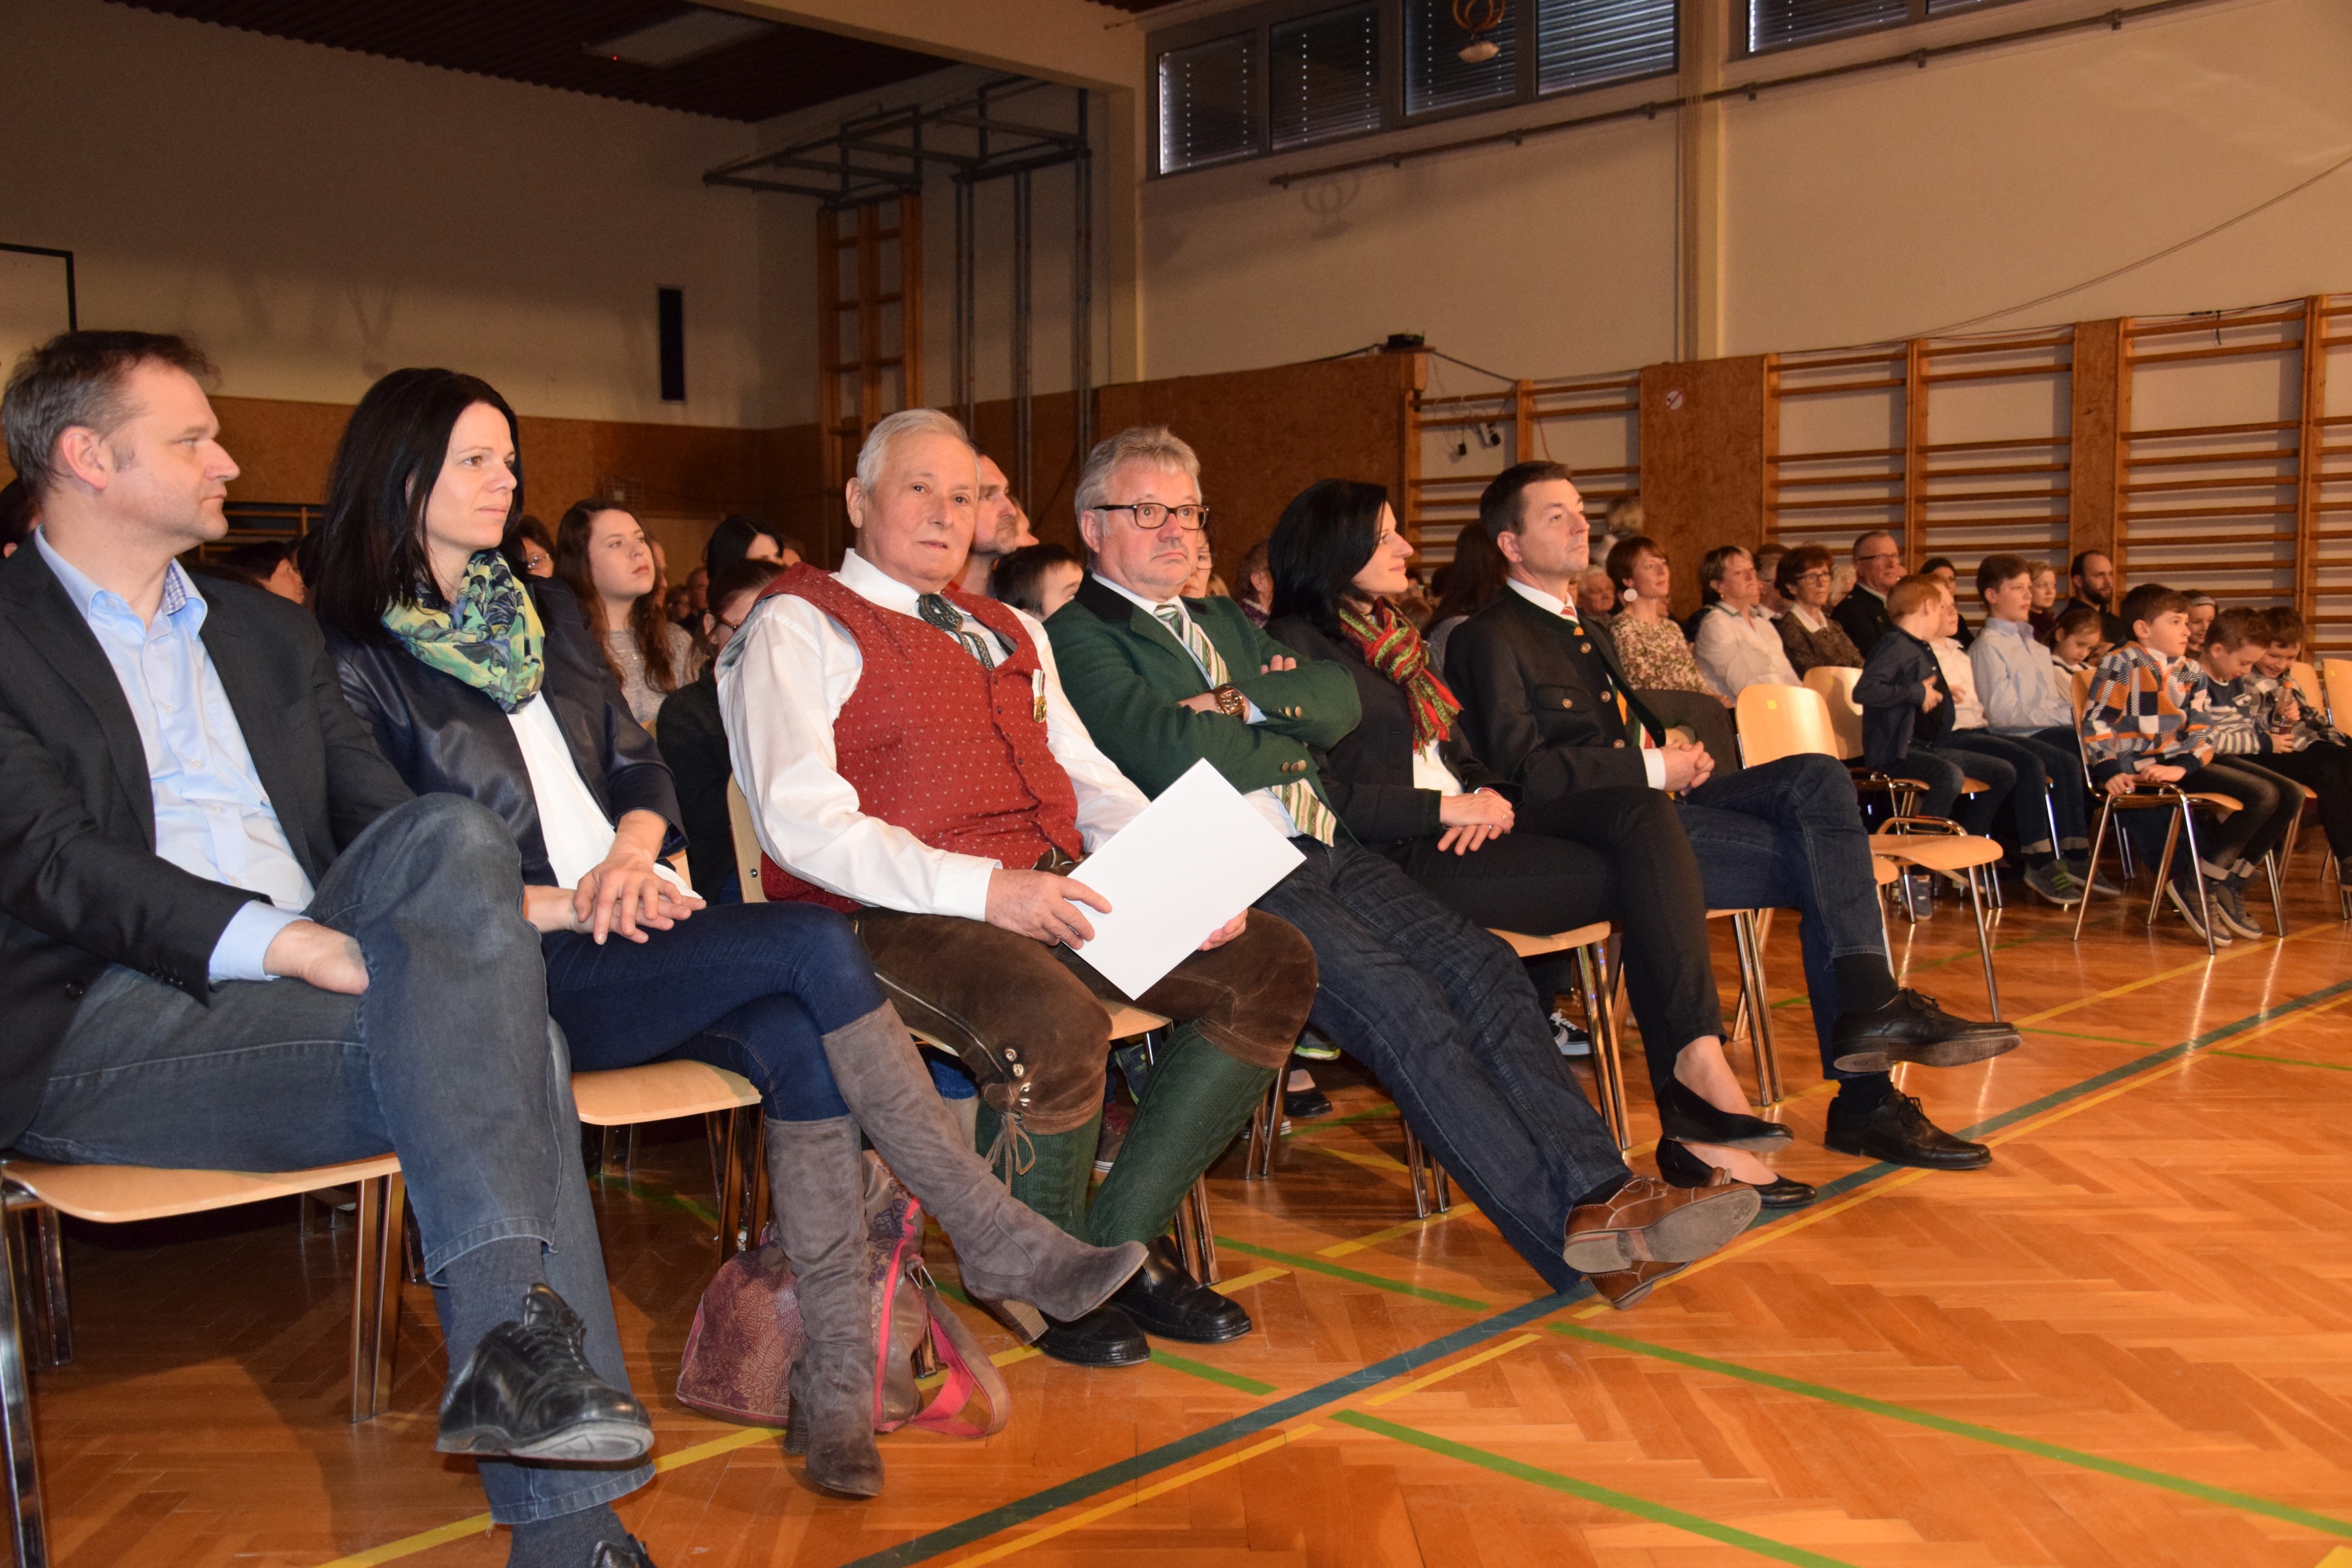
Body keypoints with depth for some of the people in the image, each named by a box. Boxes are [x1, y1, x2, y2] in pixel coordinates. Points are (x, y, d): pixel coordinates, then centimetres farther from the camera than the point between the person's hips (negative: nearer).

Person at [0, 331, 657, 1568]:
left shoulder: (267, 631, 26)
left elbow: (378, 811, 19)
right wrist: (289, 944, -24)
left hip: (308, 976, 5)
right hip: (108, 1022, -5)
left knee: (452, 835, -27)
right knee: (486, 1032, -27)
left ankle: (511, 1341, -36)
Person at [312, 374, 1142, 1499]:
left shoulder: (546, 615, 20)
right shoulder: (352, 658, 0)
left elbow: (642, 770, 18)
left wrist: (630, 855, -5)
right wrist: (567, 905, -16)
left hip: (628, 939, 6)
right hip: (512, 980, -6)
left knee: (797, 1044, -26)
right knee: (816, 943, -26)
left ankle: (834, 1385, -24)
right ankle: (996, 1242, -19)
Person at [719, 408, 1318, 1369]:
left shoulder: (1011, 633, 25)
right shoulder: (799, 624, 1)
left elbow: (1089, 780, 22)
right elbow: (801, 820, -12)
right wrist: (983, 888, -24)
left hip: (1058, 898, 8)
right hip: (894, 918, -7)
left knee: (1272, 965, -7)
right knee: (1055, 1024, -35)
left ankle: (1124, 1240, 0)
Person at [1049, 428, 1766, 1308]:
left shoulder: (1226, 622, 28)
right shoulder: (1076, 635, 3)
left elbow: (1339, 703, 14)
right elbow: (1171, 754, -13)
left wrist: (1244, 700, -5)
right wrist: (1290, 738, 3)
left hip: (1324, 853, 8)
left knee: (1480, 963, -15)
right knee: (1394, 1000, -26)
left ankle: (1598, 1193, -23)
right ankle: (1569, 1231, -26)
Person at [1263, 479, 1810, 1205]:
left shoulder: (1396, 632, 25)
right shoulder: (1298, 644, -2)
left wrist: (1489, 798, 1)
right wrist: (1452, 809, -13)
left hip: (1469, 818, 8)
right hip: (1401, 855, -8)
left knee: (1642, 814, -19)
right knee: (1643, 881, -20)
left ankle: (1697, 1060, -29)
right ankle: (1694, 1110, -17)